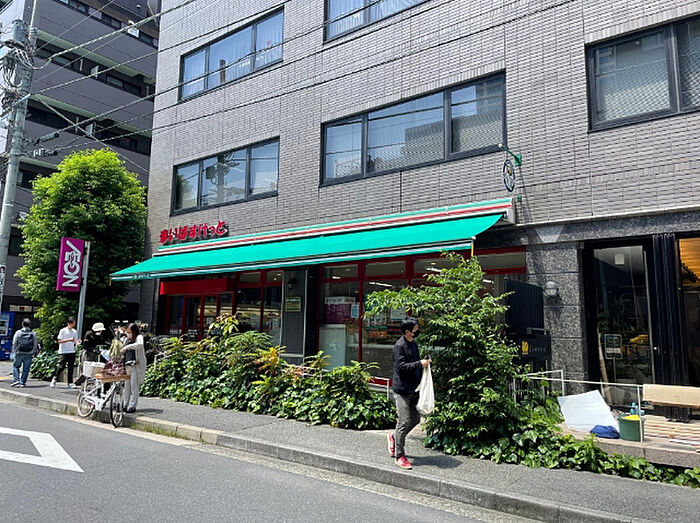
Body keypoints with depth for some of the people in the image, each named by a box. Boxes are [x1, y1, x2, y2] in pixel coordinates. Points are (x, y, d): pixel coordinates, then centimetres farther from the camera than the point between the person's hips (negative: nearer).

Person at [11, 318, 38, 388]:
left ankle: (16, 380, 7)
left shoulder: (18, 332, -2)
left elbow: (14, 343, 0)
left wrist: (14, 351, 13)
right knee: (26, 369, 6)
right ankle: (22, 383, 7)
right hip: (29, 354, 1)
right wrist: (34, 353, 14)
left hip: (19, 353, -1)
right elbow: (35, 345, 2)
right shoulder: (33, 333, 1)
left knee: (15, 366, 18)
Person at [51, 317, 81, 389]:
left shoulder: (75, 331, 11)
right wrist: (68, 340, -20)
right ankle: (54, 379, 15)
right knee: (62, 366, -9)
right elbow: (59, 341, -8)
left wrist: (78, 341, -8)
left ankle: (69, 383, 4)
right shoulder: (63, 331, -3)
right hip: (63, 352, -4)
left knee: (71, 367, 1)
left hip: (72, 352, 4)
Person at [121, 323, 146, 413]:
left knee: (134, 385, -5)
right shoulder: (127, 340, 15)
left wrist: (128, 347, -31)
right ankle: (125, 404, 18)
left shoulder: (139, 337, -6)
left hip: (136, 365, -7)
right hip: (128, 365, 7)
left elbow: (140, 345, -29)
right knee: (126, 385, 10)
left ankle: (132, 406, -1)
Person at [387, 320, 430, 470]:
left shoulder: (414, 344, 12)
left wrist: (424, 362, 5)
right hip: (402, 390, -9)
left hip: (413, 389, 9)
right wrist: (420, 364, -21)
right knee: (404, 422, -4)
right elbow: (401, 367, -23)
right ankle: (400, 456, 9)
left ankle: (393, 437, 35)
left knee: (415, 419, 14)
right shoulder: (399, 346, -16)